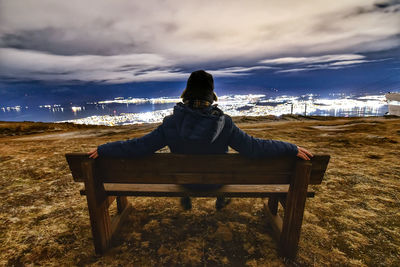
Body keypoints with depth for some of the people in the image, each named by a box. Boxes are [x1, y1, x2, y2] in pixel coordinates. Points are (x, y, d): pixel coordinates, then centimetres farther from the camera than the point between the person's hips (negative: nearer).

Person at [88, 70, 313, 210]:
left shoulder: (171, 124, -25)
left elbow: (138, 147, -21)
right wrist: (292, 149, -11)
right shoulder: (224, 124, -27)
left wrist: (103, 150, -6)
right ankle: (221, 200, 50)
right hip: (214, 181, -1)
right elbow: (254, 148, -23)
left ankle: (186, 200, 51)